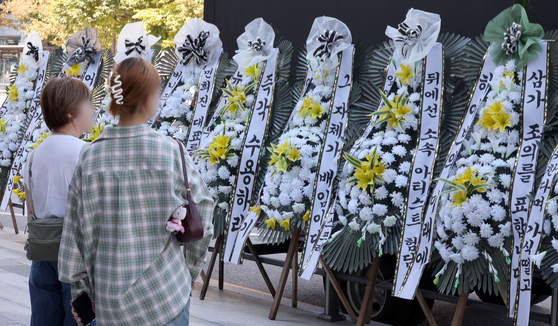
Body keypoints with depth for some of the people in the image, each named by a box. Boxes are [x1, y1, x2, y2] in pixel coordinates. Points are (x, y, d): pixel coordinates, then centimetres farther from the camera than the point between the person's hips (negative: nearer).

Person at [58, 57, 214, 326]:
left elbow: (74, 233, 1)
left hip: (110, 301, 3)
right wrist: (192, 270, 15)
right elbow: (201, 212, -2)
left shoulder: (89, 158, -4)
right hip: (164, 294, -3)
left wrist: (80, 291, 13)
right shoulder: (171, 153, -11)